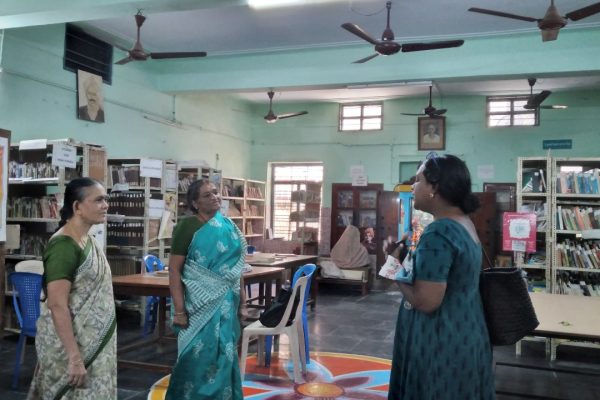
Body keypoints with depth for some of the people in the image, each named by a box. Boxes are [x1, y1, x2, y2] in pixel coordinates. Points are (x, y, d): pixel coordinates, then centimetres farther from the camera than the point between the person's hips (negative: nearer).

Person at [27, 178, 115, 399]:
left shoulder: (88, 240, 7)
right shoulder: (64, 246, -20)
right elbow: (57, 305, -24)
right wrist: (75, 357, -26)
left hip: (91, 341, 9)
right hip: (69, 343, -8)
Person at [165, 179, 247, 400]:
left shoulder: (229, 226, 6)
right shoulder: (187, 226, -9)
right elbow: (174, 269, -12)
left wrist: (241, 300, 11)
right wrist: (179, 310, -17)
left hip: (226, 302, 5)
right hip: (199, 302, -5)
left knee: (224, 353, 11)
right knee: (198, 355, 0)